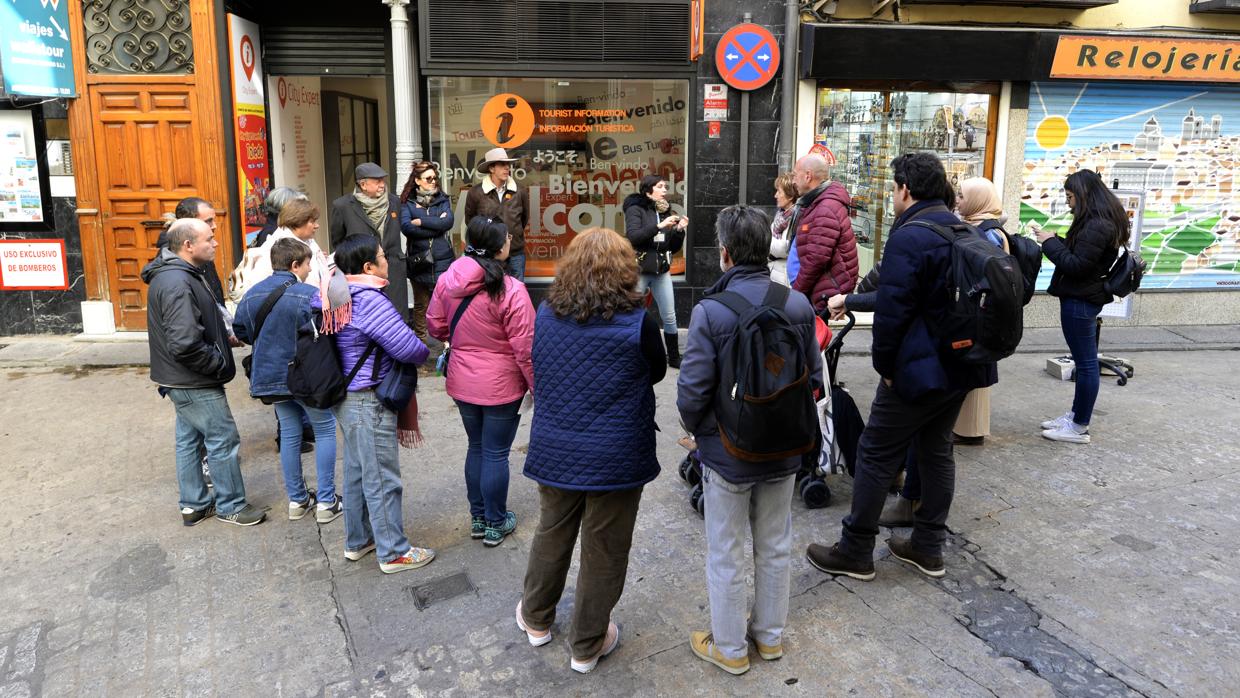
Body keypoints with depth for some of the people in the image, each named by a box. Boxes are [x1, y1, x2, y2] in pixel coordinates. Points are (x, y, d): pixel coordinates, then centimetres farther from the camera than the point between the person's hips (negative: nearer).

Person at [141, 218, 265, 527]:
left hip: (183, 380, 10)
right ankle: (230, 505, 14)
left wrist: (223, 338, 12)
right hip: (195, 384, -10)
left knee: (190, 440, 18)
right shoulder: (177, 284, -25)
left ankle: (193, 505, 30)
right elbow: (186, 344, -31)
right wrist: (221, 365, -18)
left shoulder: (177, 275, 9)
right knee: (224, 440, 1)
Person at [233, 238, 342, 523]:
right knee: (325, 430, 9)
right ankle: (326, 502, 9)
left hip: (271, 376, 6)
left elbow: (241, 331, 6)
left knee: (289, 434, 16)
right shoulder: (310, 294, -18)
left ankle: (297, 500, 24)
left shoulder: (252, 294, 0)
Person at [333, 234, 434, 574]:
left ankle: (357, 540, 36)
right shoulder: (370, 301, -24)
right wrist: (424, 353, -2)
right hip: (369, 403, -10)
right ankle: (393, 552, 14)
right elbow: (409, 348, -26)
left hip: (345, 397, 10)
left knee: (357, 470, 22)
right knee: (382, 479, 2)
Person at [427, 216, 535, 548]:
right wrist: (537, 386, -6)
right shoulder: (511, 290, -23)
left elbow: (435, 325, 8)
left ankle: (478, 518, 35)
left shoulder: (447, 281, -6)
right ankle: (495, 525, 24)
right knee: (496, 454, 9)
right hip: (501, 386, -5)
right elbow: (525, 347, -19)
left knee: (476, 447, 22)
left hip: (462, 382, 6)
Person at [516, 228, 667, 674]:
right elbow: (657, 371, 1)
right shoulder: (636, 323, -16)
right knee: (603, 551, 12)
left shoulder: (546, 315, -4)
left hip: (555, 451, 4)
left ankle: (537, 619, 43)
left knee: (552, 534, 24)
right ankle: (587, 646, 28)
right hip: (615, 458, -4)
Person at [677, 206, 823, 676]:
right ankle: (770, 635, 39)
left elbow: (692, 390, -19)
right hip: (783, 451, 4)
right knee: (775, 546, 21)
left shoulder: (710, 312, -22)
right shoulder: (799, 306, -8)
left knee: (726, 554, 13)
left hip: (726, 452, -4)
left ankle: (730, 648, 30)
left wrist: (696, 428, 1)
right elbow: (814, 377, 0)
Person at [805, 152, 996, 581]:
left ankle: (855, 553, 10)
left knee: (876, 455, 1)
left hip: (919, 370, -9)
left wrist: (885, 365, -8)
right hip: (961, 367, 9)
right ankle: (929, 547, 27)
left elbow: (893, 310, -21)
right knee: (937, 451, 17)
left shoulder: (908, 237, -18)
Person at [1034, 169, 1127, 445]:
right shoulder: (1102, 220, 13)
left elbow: (1076, 265, -21)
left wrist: (1050, 242, -12)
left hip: (1080, 301, -10)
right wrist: (1055, 240, 3)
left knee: (1086, 363, -3)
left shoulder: (1097, 225, -19)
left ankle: (1079, 427, 5)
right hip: (1082, 298, 10)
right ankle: (1076, 415, 26)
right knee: (1084, 360, 16)